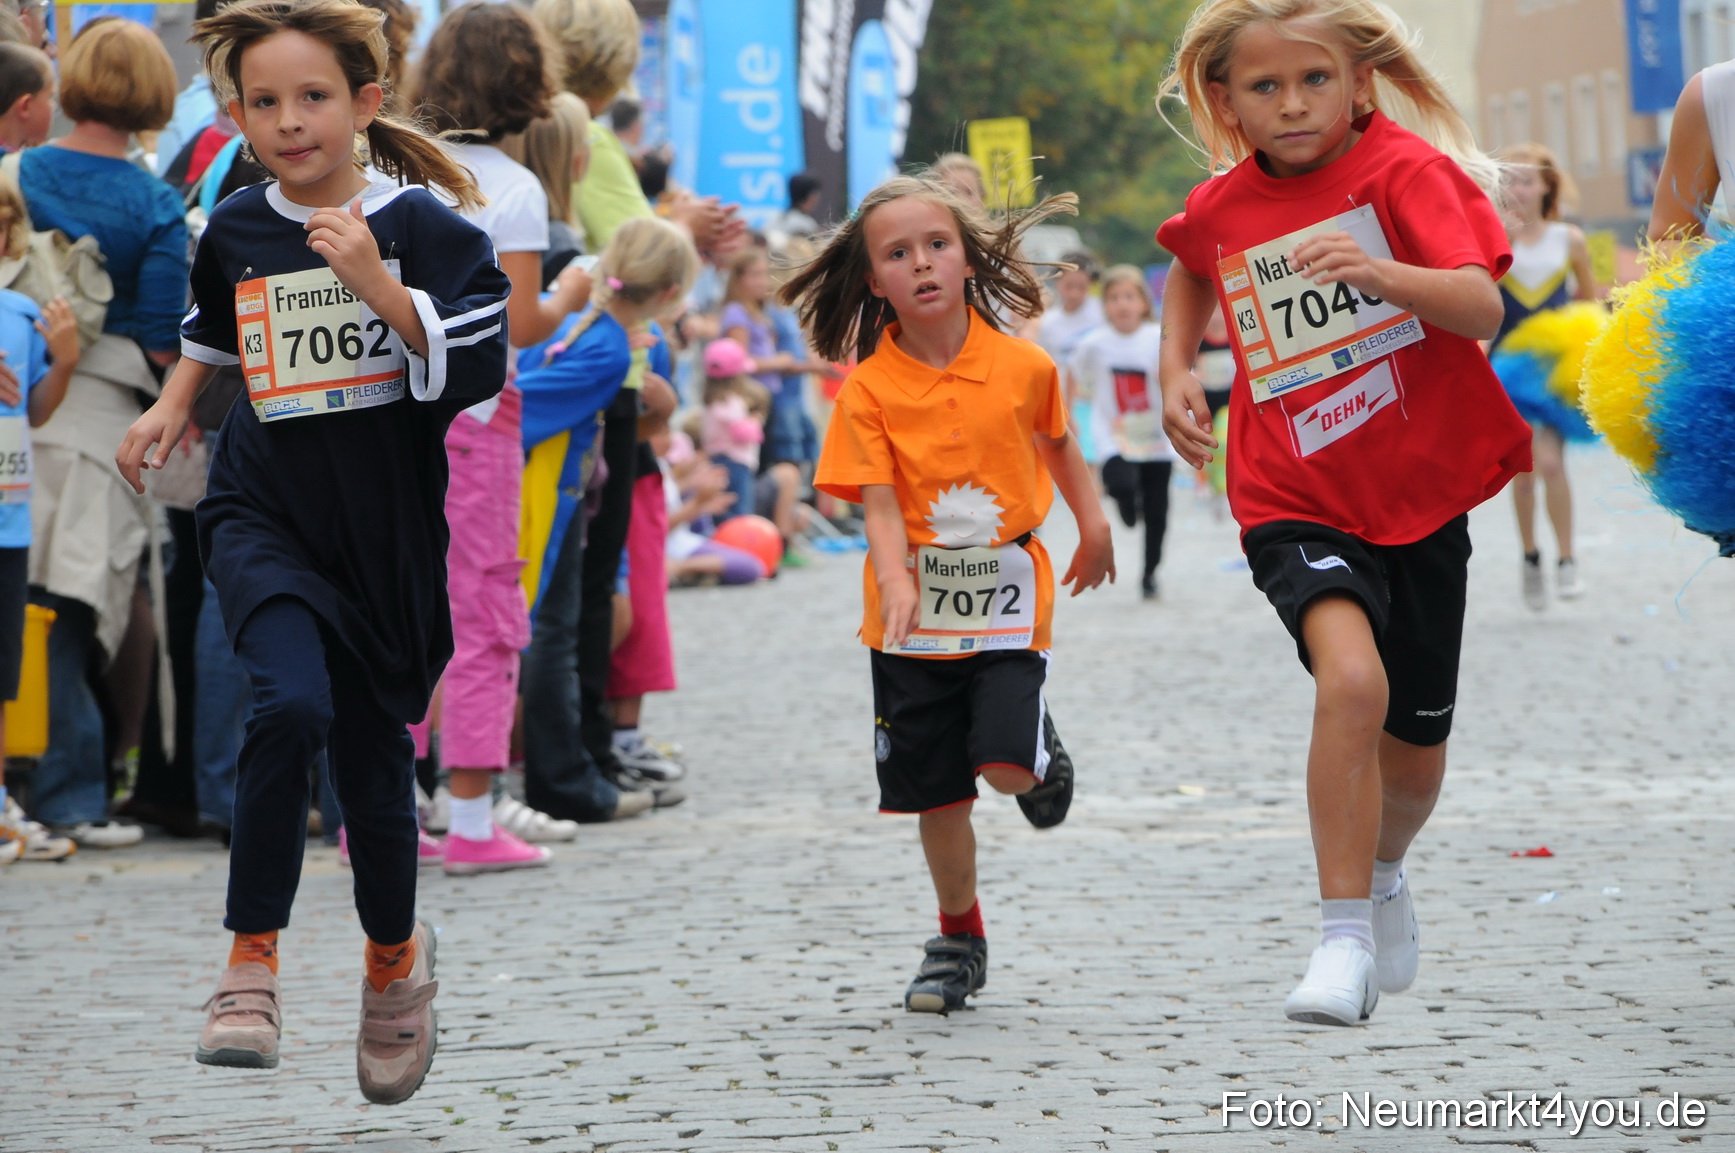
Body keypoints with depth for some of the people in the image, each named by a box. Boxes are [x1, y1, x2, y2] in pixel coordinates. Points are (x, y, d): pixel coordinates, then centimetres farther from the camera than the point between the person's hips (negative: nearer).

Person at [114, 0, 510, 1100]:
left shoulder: (421, 224, -8)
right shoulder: (235, 231, 3)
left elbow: (479, 371, -18)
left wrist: (375, 281, -24)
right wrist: (172, 404, 14)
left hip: (385, 535, -1)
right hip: (263, 515, 1)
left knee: (373, 762, 10)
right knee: (292, 704, -26)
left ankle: (396, 956, 39)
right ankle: (252, 961, -14)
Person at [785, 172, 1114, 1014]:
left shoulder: (1022, 366, -4)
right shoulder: (868, 389, -8)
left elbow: (1057, 442, 17)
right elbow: (879, 503, -13)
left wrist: (1093, 525, 20)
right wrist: (895, 581, -29)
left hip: (1007, 595, 0)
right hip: (913, 613, 1)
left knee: (1007, 768, -16)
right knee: (936, 790, 6)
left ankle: (1044, 751, 21)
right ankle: (959, 941, 25)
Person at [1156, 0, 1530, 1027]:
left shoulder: (1405, 170, -11)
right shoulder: (1220, 210, 0)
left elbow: (1482, 308, -24)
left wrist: (1381, 272, -41)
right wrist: (1178, 370, 12)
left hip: (1421, 492, 0)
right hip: (1297, 503, 0)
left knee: (1415, 748, 11)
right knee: (1353, 680, -28)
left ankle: (1387, 871, 47)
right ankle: (1345, 936, -20)